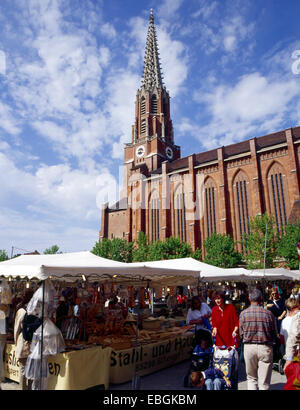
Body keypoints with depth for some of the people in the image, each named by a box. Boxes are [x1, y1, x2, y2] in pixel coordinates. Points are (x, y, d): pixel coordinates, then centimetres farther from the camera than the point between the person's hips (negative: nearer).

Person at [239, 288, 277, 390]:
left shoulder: (243, 313, -5)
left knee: (251, 378, 18)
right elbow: (275, 334, 0)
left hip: (249, 347, 1)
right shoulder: (268, 313, -8)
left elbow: (241, 334, 2)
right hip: (265, 347, -1)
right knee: (264, 382, 10)